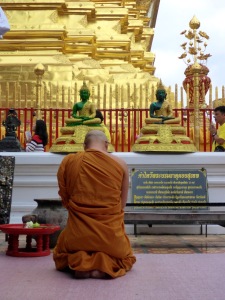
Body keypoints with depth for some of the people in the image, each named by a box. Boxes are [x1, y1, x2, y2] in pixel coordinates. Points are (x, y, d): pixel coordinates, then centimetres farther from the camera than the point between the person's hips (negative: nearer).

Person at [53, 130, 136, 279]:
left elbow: (64, 200, 7)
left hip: (78, 233, 0)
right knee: (126, 258, 32)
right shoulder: (120, 164, -3)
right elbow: (122, 204, 5)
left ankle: (78, 263, -3)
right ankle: (107, 265, -3)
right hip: (111, 232, 0)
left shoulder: (68, 161, -3)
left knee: (61, 258, 33)